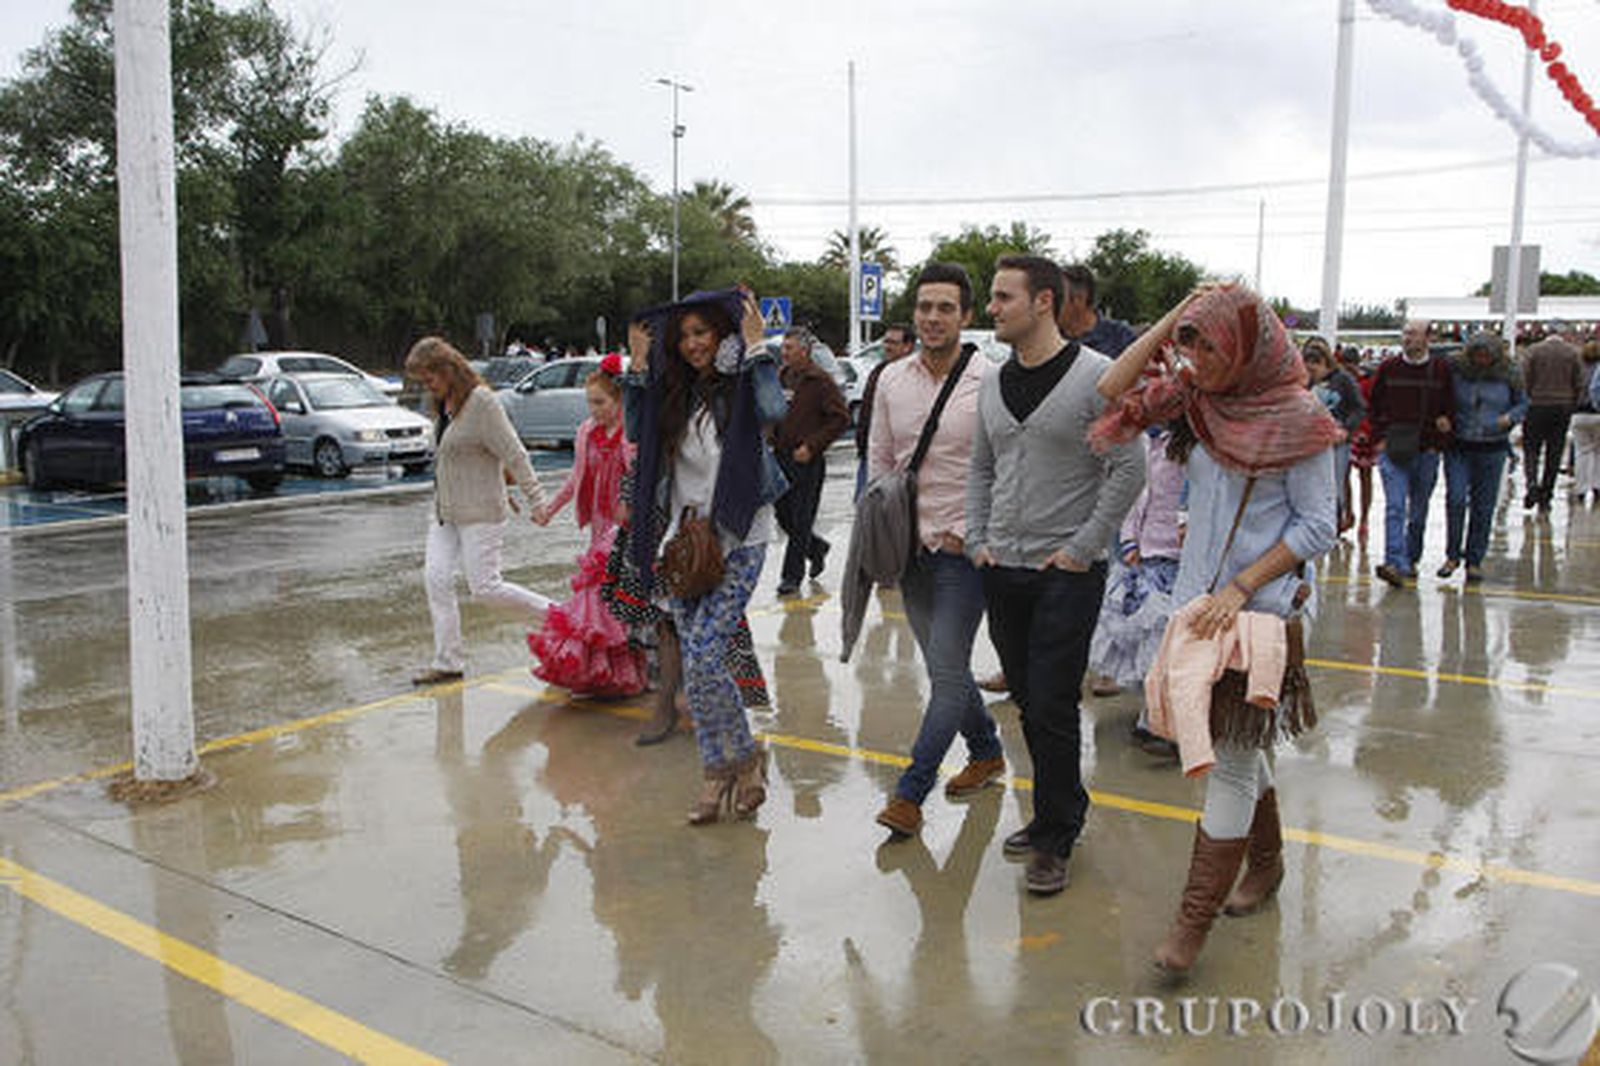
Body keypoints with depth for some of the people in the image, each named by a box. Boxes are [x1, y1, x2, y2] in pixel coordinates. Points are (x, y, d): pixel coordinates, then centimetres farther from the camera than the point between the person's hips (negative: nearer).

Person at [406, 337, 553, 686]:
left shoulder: (482, 402, -14)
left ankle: (552, 615, 12)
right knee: (436, 580, 1)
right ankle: (448, 663, 10)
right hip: (445, 513, 8)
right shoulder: (442, 406, 11)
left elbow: (514, 454, -16)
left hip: (480, 513, -8)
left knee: (485, 587, -7)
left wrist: (536, 499, -17)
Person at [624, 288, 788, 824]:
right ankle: (719, 772, 19)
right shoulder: (674, 393, 11)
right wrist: (638, 366, 2)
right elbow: (637, 433, 4)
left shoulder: (742, 387, -3)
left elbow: (773, 410, -23)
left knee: (703, 659, -13)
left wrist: (755, 348, -14)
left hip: (738, 542, -5)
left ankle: (744, 755, 10)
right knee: (696, 664, 7)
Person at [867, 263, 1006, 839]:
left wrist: (966, 532, -11)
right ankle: (987, 753, 37)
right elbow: (879, 460, 15)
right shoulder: (892, 380, 5)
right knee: (945, 667, 16)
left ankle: (909, 794, 2)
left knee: (947, 673, -6)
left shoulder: (991, 382, -11)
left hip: (963, 550, -6)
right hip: (911, 547, 6)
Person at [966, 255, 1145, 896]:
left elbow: (1128, 470, -11)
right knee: (1028, 701, 13)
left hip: (1067, 574, -6)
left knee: (1052, 707, -5)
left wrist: (1083, 548, -13)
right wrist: (979, 540, 7)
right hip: (1003, 571, 6)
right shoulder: (994, 384, 10)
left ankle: (1054, 840, 9)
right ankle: (1064, 809, 31)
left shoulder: (1096, 376, -9)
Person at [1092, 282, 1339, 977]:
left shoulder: (1298, 419, -12)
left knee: (1232, 754, -4)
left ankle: (1194, 920, 1)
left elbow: (1317, 527, -11)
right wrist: (1170, 320, -5)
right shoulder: (1200, 398, 5)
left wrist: (1239, 588, -18)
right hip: (1200, 596, 6)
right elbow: (1110, 395, -1)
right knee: (1229, 739, 18)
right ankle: (1266, 858, 40)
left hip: (1264, 606, -6)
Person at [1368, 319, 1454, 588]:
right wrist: (1379, 439, 1)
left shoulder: (1441, 370, 2)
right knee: (1395, 507, -13)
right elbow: (1374, 406, 11)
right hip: (1392, 450, -1)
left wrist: (1438, 442, -5)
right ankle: (1396, 565, -20)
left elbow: (1451, 408, 8)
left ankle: (1411, 559, 28)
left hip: (1427, 452, 1)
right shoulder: (1388, 368, 4)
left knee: (1419, 512, 11)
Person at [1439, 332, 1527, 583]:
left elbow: (1522, 403, 12)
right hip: (1458, 447, -1)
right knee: (1455, 499, -10)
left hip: (1492, 449, 1)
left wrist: (1510, 417, -8)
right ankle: (1452, 555, 7)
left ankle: (1474, 561, 16)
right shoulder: (1455, 371, -3)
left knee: (1483, 507, 5)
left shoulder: (1507, 376, 2)